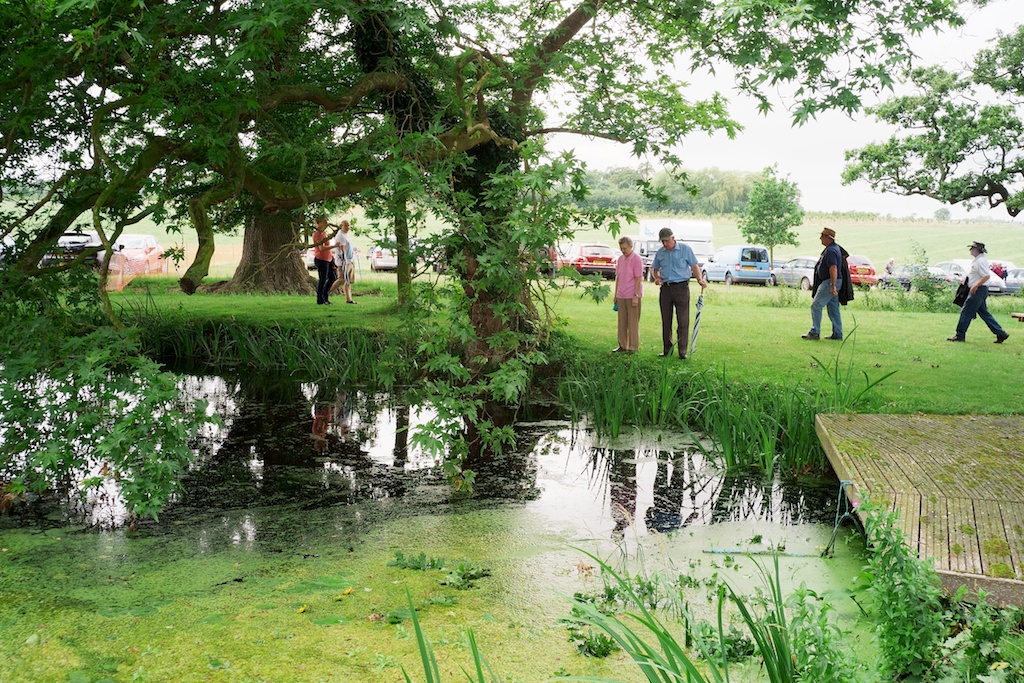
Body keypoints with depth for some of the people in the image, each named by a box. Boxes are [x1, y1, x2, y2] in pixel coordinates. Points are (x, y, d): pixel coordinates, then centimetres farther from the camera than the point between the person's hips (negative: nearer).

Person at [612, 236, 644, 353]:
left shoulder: (637, 259, -9)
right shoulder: (620, 259, 12)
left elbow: (638, 279, -13)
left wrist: (635, 296, -17)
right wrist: (616, 294, 16)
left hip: (632, 296, -7)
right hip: (621, 296, 7)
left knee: (633, 322, -1)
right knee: (622, 322, 10)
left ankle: (633, 347, 5)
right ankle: (622, 346, 17)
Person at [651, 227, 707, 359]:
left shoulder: (685, 249, -1)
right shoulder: (660, 253, 10)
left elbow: (694, 265, 0)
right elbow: (655, 268, 20)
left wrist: (700, 279, -15)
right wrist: (657, 278, 0)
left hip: (681, 287, -4)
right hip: (665, 288, 4)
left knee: (683, 320, -4)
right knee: (666, 320, 6)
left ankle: (683, 351, -1)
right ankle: (667, 349, 15)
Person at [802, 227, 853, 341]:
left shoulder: (830, 251, -17)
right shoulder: (835, 248, 16)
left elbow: (833, 269, -26)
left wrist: (833, 286, -32)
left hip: (829, 283, -11)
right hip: (829, 283, 11)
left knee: (816, 306, -8)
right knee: (833, 310, 11)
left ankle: (814, 332, -7)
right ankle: (837, 335, 13)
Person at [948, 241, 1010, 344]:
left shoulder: (980, 261, -16)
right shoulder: (976, 261, 16)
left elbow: (987, 276, -24)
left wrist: (975, 286, -23)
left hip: (978, 290, -11)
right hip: (978, 290, 11)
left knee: (966, 312, -6)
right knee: (984, 313, 12)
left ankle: (960, 335, -2)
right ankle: (1000, 333, 13)